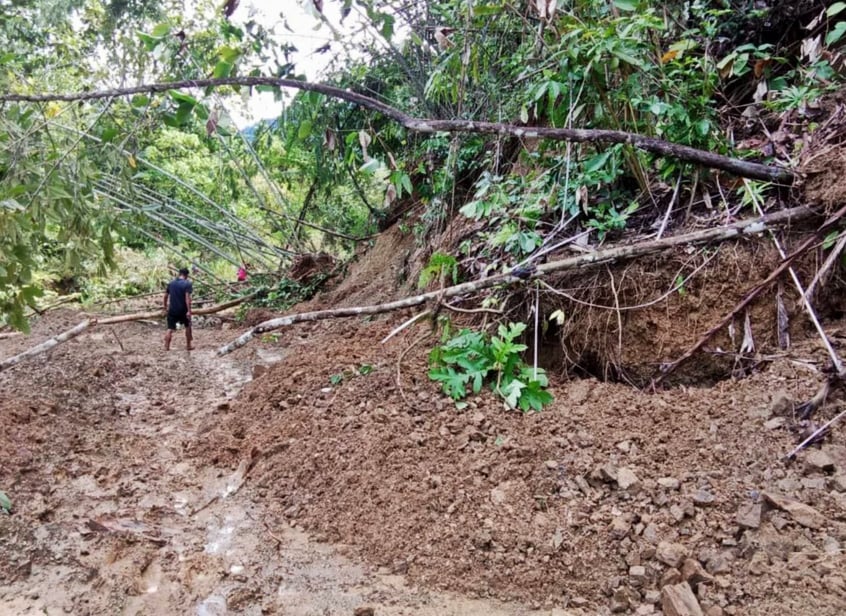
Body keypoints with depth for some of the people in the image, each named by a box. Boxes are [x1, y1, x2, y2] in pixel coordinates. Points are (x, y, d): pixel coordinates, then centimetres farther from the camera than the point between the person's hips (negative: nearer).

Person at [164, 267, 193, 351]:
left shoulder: (171, 283, 6)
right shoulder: (187, 284, -10)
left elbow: (166, 296, 11)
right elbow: (187, 298, -19)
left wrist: (165, 307, 23)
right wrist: (189, 311, -21)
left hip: (172, 309, 3)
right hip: (183, 310, -3)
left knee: (170, 329, 5)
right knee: (187, 326, 17)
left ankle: (166, 347, 1)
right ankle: (188, 345, 22)